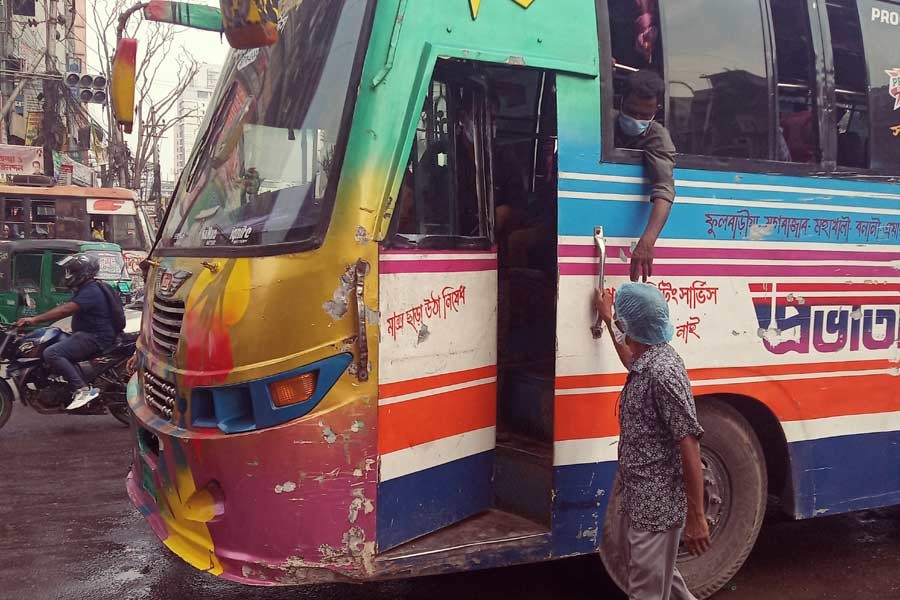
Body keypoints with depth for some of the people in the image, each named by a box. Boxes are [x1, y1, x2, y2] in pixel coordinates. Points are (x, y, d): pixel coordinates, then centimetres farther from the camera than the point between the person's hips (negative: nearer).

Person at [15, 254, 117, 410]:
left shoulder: (91, 291, -17)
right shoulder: (85, 289, 19)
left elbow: (65, 310, -26)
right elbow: (65, 307, 20)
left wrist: (34, 320, -27)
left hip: (95, 338, -11)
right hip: (87, 334, 11)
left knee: (51, 354, -21)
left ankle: (82, 390, -26)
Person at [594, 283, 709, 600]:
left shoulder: (663, 373, -24)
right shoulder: (647, 362, 6)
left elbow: (689, 445, -24)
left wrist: (695, 517, -22)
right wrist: (606, 319, 41)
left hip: (658, 504, -10)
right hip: (638, 497, 10)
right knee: (653, 573, 26)